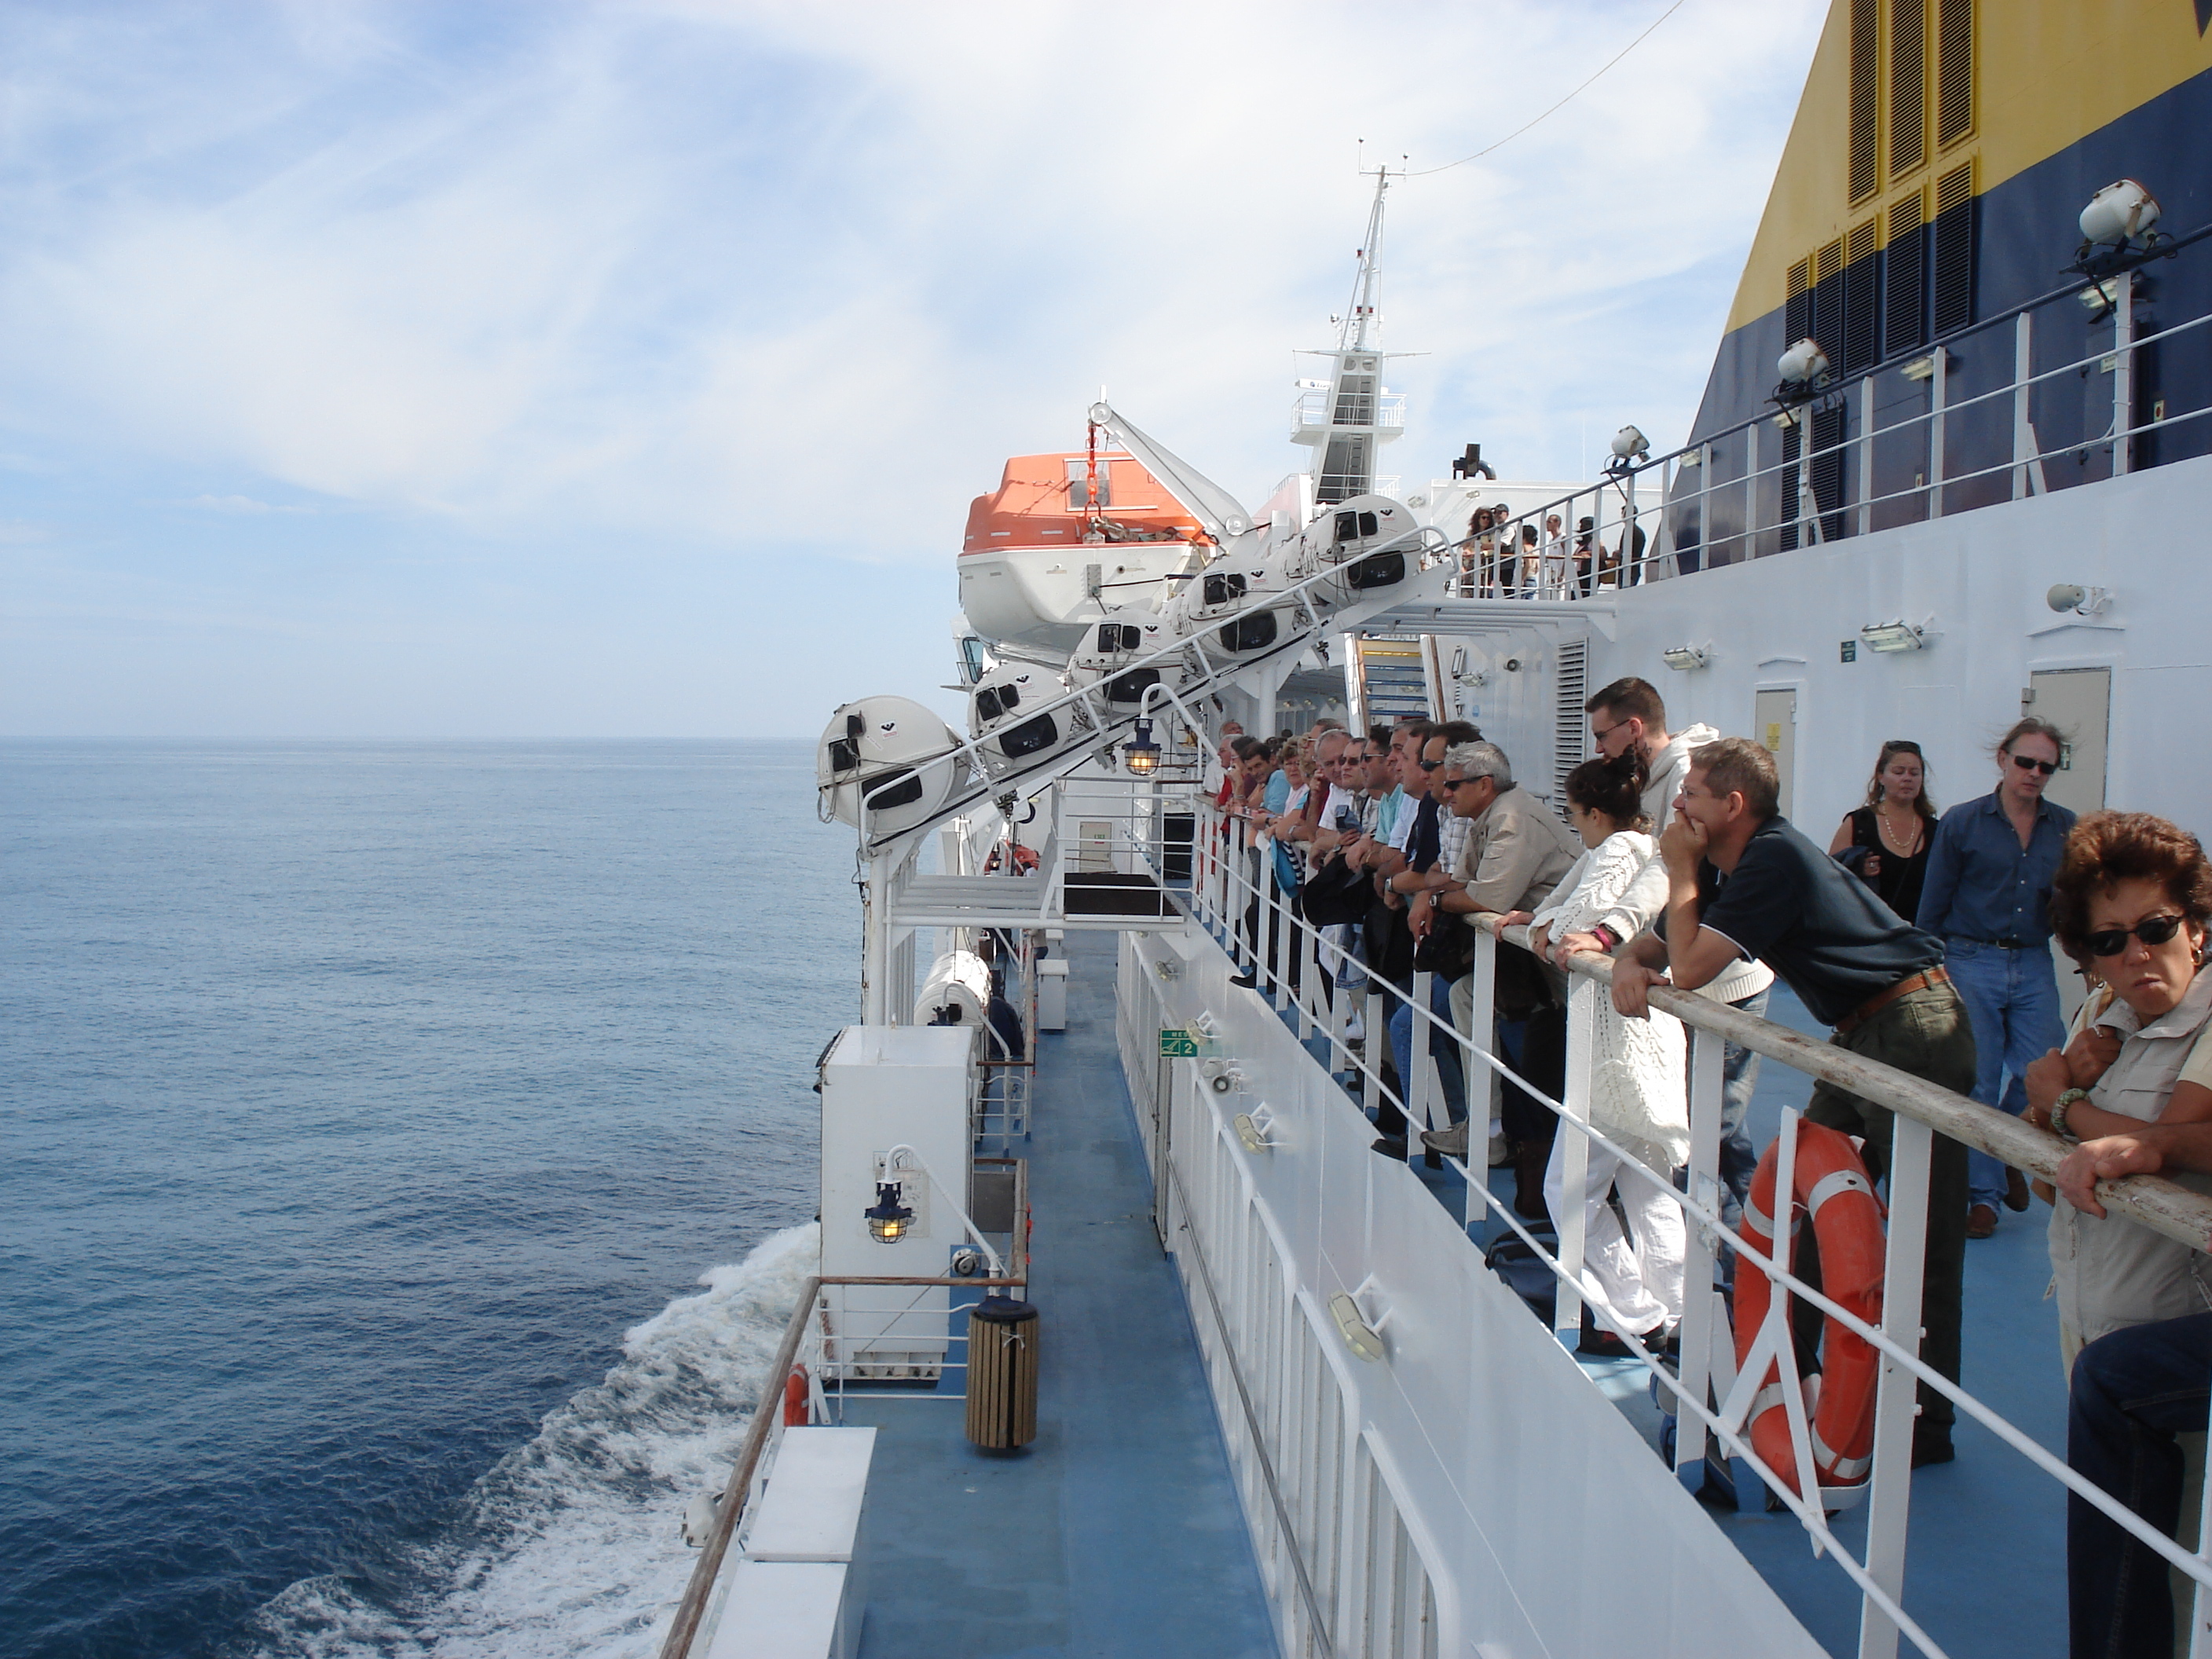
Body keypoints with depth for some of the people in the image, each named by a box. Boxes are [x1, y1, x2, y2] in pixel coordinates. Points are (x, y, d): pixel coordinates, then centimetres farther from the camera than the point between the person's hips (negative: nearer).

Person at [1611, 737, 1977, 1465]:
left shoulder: (1774, 859, -20)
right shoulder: (1730, 865, 9)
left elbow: (1691, 968, -21)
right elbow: (1663, 945, 14)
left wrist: (1682, 872, -11)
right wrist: (1630, 961, -9)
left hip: (1914, 1030, -10)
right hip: (1863, 1036, 10)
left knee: (1921, 1238, -4)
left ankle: (1926, 1424, 3)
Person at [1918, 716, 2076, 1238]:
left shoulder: (2066, 828, 7)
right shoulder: (1962, 822, -1)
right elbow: (1932, 906, 1)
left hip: (2034, 966, 2)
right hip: (1971, 964, -2)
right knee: (1976, 1084, 1)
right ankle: (1983, 1190, 14)